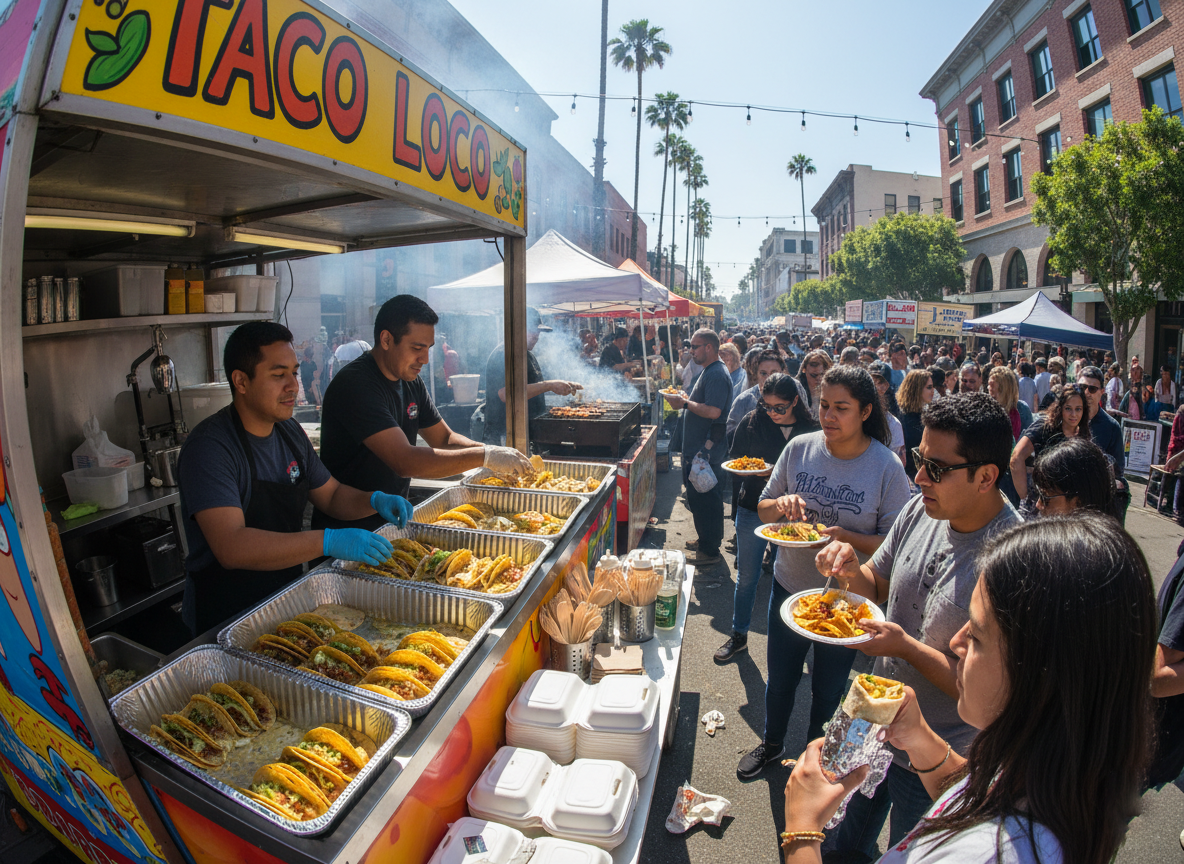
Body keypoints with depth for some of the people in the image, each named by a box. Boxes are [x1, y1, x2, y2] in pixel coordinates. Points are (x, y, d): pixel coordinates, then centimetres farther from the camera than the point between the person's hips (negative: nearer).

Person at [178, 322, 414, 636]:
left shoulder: (290, 432, 7)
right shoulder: (209, 447, -19)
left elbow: (333, 495, 16)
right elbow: (231, 547, -29)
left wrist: (374, 500, -5)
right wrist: (328, 542, -37)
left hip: (286, 599, 7)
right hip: (225, 622, -6)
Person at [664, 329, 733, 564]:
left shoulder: (717, 375, -18)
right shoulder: (709, 371, 16)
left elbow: (713, 411, -28)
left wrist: (685, 403, -19)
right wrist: (684, 400, 11)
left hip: (707, 449, -11)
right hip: (697, 448, 11)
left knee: (705, 499, -3)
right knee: (698, 497, 19)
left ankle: (710, 551, 7)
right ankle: (704, 541, 33)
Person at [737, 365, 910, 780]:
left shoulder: (888, 467, -16)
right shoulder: (800, 448, -9)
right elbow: (763, 509, 1)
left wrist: (843, 537, -28)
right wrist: (781, 503, -21)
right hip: (789, 585, 3)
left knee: (828, 689, 19)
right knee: (780, 678, 22)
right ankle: (771, 743, 50)